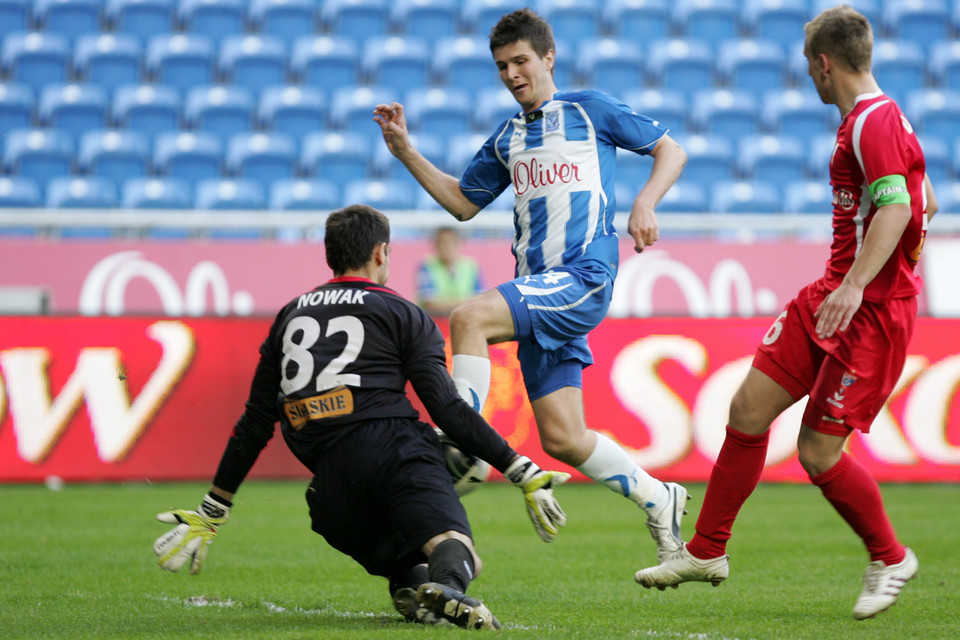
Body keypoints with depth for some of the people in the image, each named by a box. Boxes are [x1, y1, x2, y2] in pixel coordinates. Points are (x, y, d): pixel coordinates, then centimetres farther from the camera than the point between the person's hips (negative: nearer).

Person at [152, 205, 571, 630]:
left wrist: (211, 513, 30)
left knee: (408, 562, 21)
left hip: (330, 482, 4)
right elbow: (448, 411, 2)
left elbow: (255, 423, 25)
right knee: (458, 555, -18)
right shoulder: (403, 315, 14)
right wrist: (523, 473, 3)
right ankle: (447, 584, -55)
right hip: (393, 449, -4)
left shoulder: (289, 316, 27)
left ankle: (412, 582, -16)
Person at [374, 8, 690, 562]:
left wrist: (645, 203, -9)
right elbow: (462, 201, 28)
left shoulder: (589, 109, 5)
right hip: (539, 289, 7)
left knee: (469, 317, -29)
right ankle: (658, 499, 21)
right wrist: (405, 151, 19)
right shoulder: (507, 137, 22)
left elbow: (671, 150, 8)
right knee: (563, 440, 2)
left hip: (584, 277, -7)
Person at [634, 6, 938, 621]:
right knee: (749, 408, 5)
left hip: (874, 314, -10)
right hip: (833, 293, 10)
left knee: (818, 450, -8)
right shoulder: (864, 120, 16)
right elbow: (927, 202, 26)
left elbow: (898, 207, -29)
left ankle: (890, 558, 15)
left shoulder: (876, 121, -15)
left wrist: (856, 284, -39)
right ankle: (707, 552, 15)